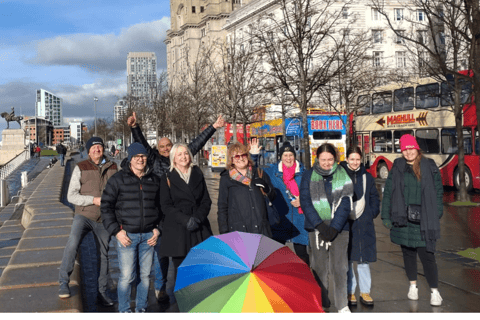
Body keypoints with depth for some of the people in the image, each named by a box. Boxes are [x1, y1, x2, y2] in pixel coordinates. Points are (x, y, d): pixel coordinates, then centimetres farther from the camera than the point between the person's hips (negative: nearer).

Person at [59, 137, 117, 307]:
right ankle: (64, 283, -11)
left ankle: (102, 292, 22)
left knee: (103, 255, 10)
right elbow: (71, 195, -6)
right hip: (84, 215, -3)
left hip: (104, 218, 3)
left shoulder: (112, 167, 6)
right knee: (72, 245, -27)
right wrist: (93, 200, -17)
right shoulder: (81, 168, -2)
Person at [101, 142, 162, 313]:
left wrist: (157, 229, 7)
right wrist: (116, 231, -8)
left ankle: (141, 309, 25)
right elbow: (106, 206, -1)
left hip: (148, 235, 3)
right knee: (126, 276, -4)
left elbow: (161, 206, 18)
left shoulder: (154, 180, 10)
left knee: (145, 274, 9)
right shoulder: (118, 179, -1)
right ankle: (124, 311, 13)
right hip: (126, 235, -3)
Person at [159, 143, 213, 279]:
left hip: (200, 229, 2)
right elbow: (166, 206, 0)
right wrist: (185, 220, -13)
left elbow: (206, 201, 12)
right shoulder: (167, 178, 6)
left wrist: (198, 218, -7)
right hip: (177, 231, -2)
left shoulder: (198, 174, 14)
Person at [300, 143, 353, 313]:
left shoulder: (343, 176, 3)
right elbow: (305, 202, -2)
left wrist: (334, 227, -12)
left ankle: (342, 305, 10)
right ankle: (321, 304, 19)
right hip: (316, 227, 0)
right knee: (319, 267, 4)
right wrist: (319, 225, -12)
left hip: (339, 227, 0)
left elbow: (345, 204, -1)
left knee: (339, 267, -2)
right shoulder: (309, 175, 4)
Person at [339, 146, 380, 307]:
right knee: (347, 258, 4)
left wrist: (372, 214, 4)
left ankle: (365, 292, 16)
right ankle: (350, 292, 14)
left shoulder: (367, 177, 11)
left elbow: (374, 198, 17)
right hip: (345, 222, -2)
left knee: (364, 258, 5)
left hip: (364, 224, 2)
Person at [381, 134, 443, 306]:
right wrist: (386, 216, 2)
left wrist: (437, 214, 0)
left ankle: (434, 291, 8)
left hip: (424, 220, -2)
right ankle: (413, 285, 29)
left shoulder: (429, 166, 1)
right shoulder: (397, 168, 4)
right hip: (403, 219, 2)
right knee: (408, 253, 13)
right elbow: (388, 192, 6)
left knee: (427, 255, -5)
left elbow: (438, 192, 5)